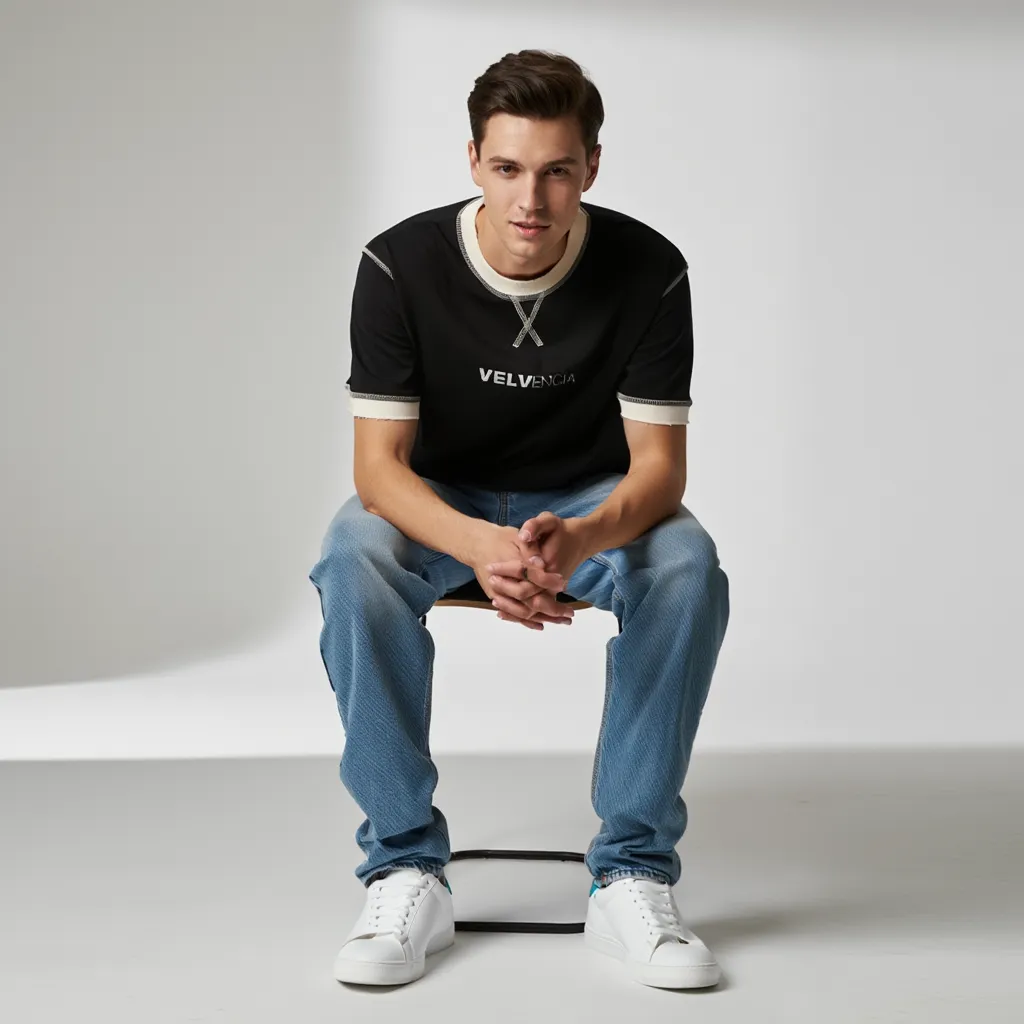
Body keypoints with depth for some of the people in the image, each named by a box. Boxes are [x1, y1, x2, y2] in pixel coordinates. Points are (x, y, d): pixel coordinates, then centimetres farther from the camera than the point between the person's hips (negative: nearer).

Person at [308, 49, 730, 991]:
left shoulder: (648, 269, -18)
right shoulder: (402, 264, -19)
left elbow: (658, 463, -19)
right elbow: (379, 463, -21)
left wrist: (582, 539, -43)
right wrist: (481, 546, -43)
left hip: (591, 498, 1)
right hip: (439, 498, 0)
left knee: (689, 566, -32)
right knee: (353, 563, -34)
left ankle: (632, 876, -22)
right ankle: (407, 875, -23)